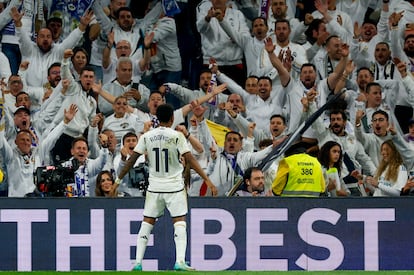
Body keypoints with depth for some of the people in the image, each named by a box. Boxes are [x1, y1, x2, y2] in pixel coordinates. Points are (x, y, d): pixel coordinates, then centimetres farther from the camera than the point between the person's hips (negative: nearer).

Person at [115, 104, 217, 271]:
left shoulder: (147, 137, 1)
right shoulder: (177, 136, -9)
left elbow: (132, 159, 2)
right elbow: (190, 160, -13)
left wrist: (118, 179, 12)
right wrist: (207, 180, -12)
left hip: (154, 187, 3)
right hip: (174, 186, -3)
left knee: (147, 222, 10)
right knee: (179, 222, 0)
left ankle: (138, 262, 5)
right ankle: (180, 261, -15)